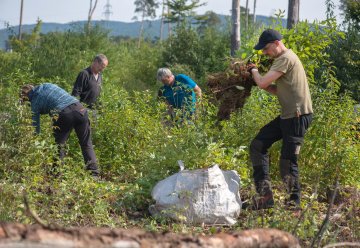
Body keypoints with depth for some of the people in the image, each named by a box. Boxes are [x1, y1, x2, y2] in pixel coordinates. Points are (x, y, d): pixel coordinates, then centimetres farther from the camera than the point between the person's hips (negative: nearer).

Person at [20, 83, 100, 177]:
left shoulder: (35, 102, 13)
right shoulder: (47, 86, 24)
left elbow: (36, 126, 16)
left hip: (63, 114, -5)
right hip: (79, 108, 5)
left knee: (59, 146, 14)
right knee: (86, 144, 11)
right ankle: (94, 174, 5)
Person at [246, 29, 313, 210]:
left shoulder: (285, 58, -14)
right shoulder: (285, 58, 19)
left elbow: (262, 83, -19)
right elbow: (279, 90, 22)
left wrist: (254, 71, 1)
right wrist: (257, 77, 10)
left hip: (298, 115, -11)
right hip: (287, 115, 11)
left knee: (287, 161, -6)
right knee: (257, 146, 7)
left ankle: (294, 202, 8)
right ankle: (265, 194, 5)